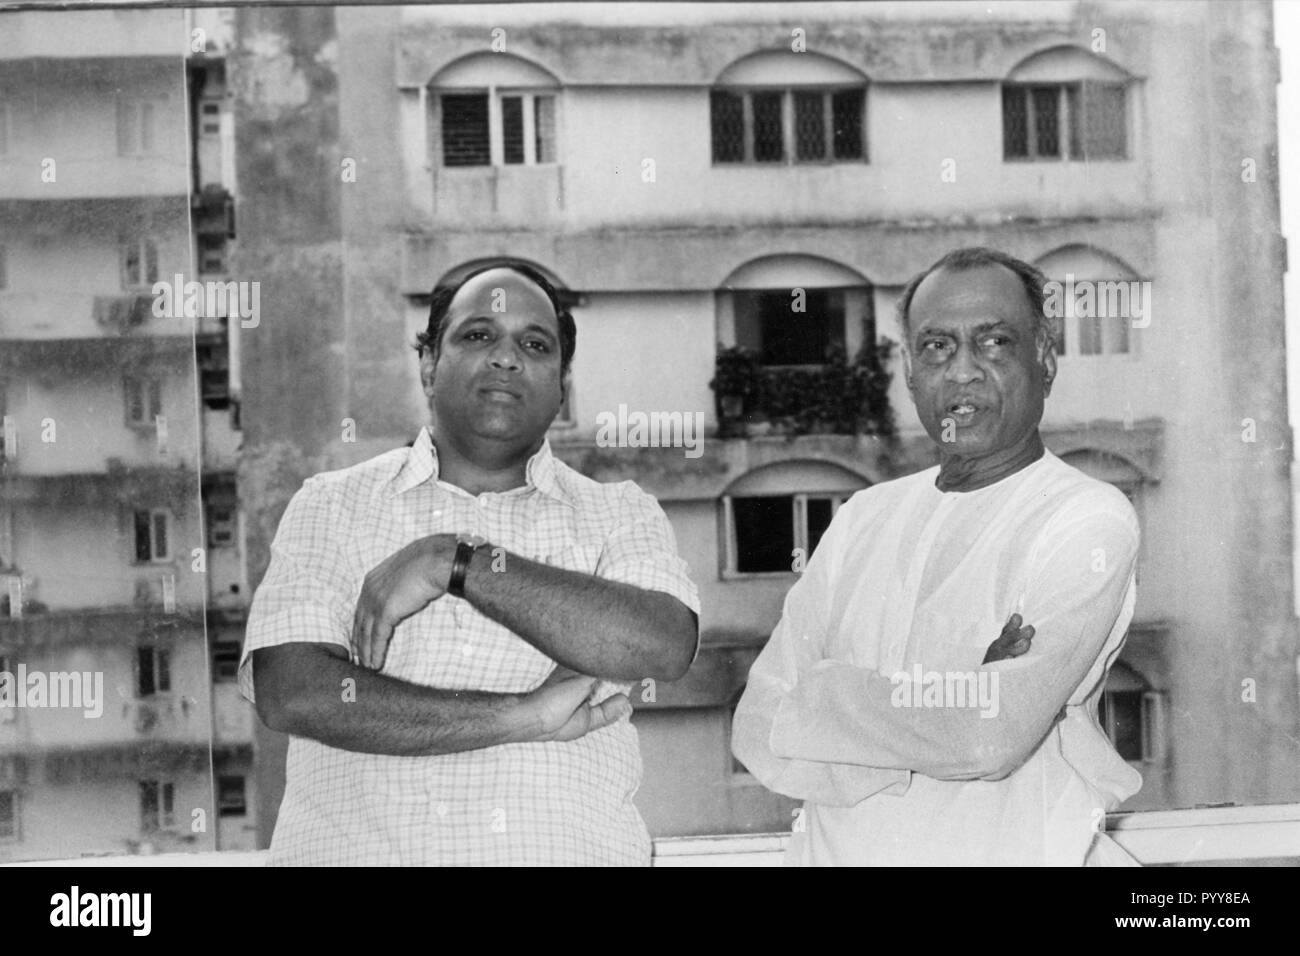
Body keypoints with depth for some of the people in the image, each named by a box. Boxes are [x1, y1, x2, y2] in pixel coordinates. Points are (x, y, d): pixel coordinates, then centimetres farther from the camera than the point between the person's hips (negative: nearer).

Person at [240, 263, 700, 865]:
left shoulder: (619, 515, 11)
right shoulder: (331, 506, 9)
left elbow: (664, 646, -8)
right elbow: (291, 695, -4)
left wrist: (454, 562, -9)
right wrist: (521, 716, -9)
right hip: (357, 848, 0)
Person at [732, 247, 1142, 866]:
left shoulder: (1089, 518, -4)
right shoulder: (863, 517, 11)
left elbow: (995, 734, -17)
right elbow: (756, 732, 2)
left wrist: (817, 701, -5)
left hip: (1009, 853, -3)